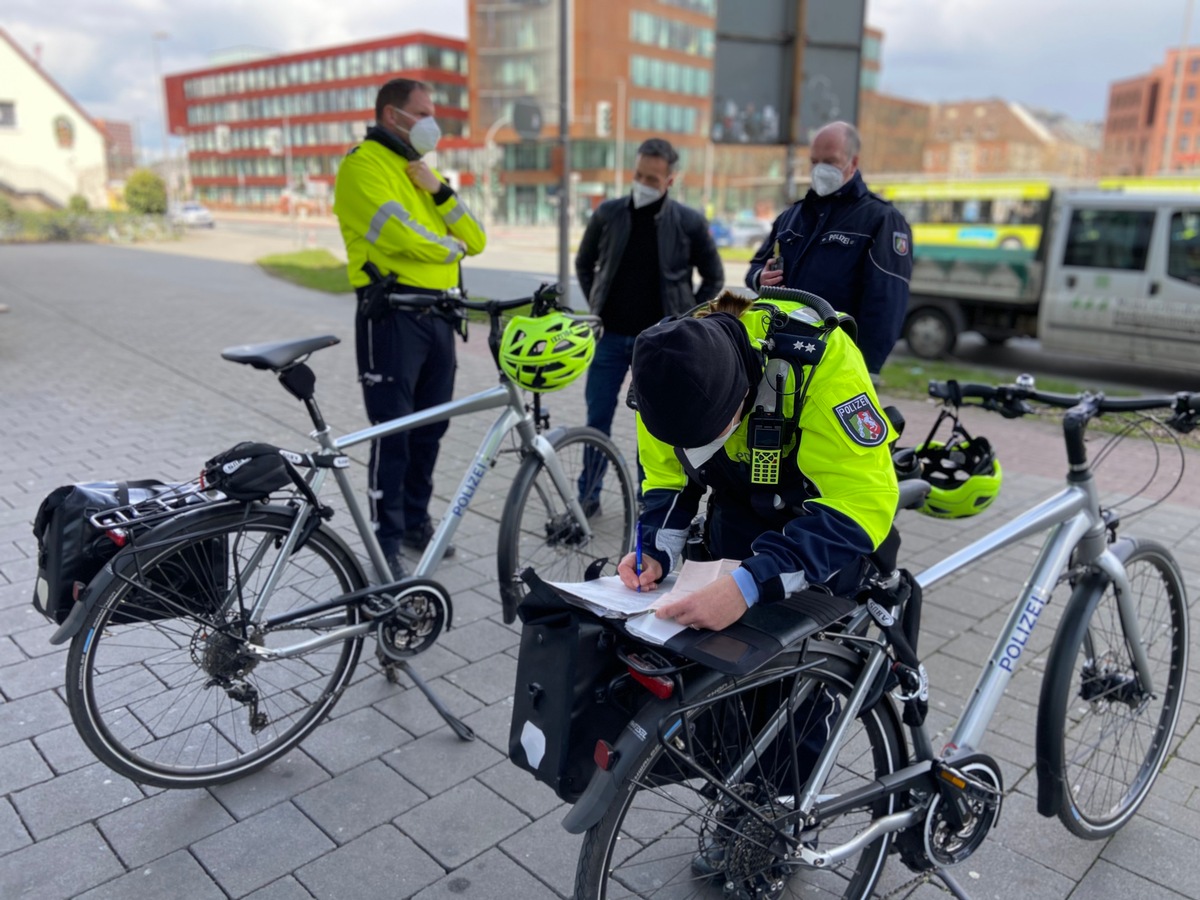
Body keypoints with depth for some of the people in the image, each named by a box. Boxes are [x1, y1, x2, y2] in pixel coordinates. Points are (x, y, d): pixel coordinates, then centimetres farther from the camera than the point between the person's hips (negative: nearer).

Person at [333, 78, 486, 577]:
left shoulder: (424, 169, 21)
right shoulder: (363, 165, -5)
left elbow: (476, 240, 10)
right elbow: (401, 234, -21)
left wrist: (441, 191, -4)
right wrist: (451, 247, -2)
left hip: (437, 313, 8)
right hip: (392, 313, -7)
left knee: (430, 425, 12)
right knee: (392, 431, -4)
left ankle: (415, 520, 27)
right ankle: (386, 541, 6)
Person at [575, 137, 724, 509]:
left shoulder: (689, 222, -4)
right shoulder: (608, 213, 0)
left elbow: (714, 277, 6)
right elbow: (584, 263, 14)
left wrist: (687, 319, 1)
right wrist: (596, 307, 8)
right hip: (610, 335, 2)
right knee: (597, 419, 5)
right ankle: (588, 496, 18)